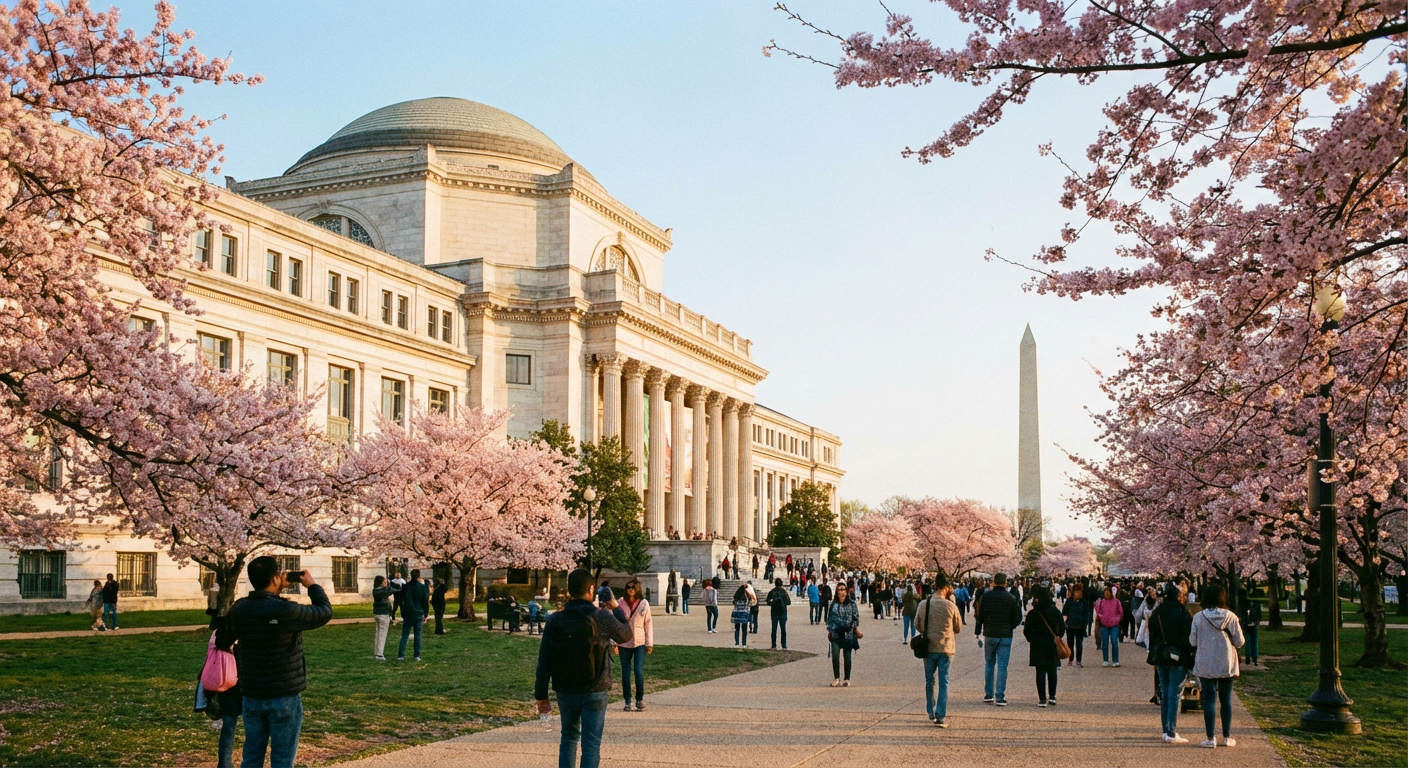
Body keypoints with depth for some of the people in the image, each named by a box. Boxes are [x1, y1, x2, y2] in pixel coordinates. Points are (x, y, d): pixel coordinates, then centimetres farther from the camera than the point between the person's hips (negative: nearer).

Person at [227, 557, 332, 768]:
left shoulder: (238, 609, -4)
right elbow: (324, 612, -6)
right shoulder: (286, 610, -21)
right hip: (284, 697, -5)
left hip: (251, 696, 5)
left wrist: (277, 592, 15)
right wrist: (312, 586, 9)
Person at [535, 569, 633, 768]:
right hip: (594, 692, -3)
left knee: (568, 738, 22)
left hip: (565, 691, 3)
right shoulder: (602, 617, -13)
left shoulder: (554, 620, -6)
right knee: (591, 744, 2)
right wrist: (616, 609, 21)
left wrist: (541, 695, 4)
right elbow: (626, 635, 8)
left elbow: (543, 663, -4)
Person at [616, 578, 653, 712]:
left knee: (639, 672, -8)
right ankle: (627, 701, 16)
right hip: (624, 642, 1)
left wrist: (650, 643, 0)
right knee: (625, 673, 6)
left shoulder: (644, 604, -1)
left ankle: (640, 700, 8)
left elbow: (648, 624, 2)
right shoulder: (621, 603, 0)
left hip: (640, 642, -1)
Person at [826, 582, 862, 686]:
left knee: (847, 657, 5)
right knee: (835, 656, -8)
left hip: (848, 634, -1)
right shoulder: (834, 605, 6)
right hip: (836, 634, 1)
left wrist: (857, 630, -4)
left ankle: (847, 679, 16)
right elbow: (829, 618, 10)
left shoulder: (851, 603, 2)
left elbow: (856, 618, 3)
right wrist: (829, 631, 6)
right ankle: (836, 678, 4)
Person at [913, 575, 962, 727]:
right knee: (943, 682, 2)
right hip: (946, 648, -2)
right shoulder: (951, 606, -10)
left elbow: (917, 625, 5)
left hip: (928, 648, 2)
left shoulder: (923, 605, -6)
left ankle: (932, 714, 24)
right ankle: (941, 717, -3)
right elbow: (958, 628, 2)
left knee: (929, 681, 15)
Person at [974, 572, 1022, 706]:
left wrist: (978, 633, 4)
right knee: (1002, 666, 0)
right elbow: (1017, 618, 0)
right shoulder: (1011, 598, -3)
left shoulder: (986, 596, -3)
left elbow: (979, 616, -3)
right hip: (1005, 636, -1)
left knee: (989, 665, 14)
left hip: (989, 635, 1)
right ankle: (1000, 697, -3)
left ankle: (988, 694, 15)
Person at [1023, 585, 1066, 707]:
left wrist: (1032, 639, 10)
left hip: (1038, 647, -3)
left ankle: (1042, 699, -2)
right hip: (1053, 647, 3)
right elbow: (1062, 628, 4)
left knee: (1040, 672, 0)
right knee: (1052, 671, 15)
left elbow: (1027, 631, -8)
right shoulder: (1056, 612, -1)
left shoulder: (1032, 614, -12)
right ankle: (1052, 696, 17)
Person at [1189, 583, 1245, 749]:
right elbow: (1239, 642, -4)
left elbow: (1192, 641, -6)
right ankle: (1227, 737, 19)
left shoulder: (1198, 617, -9)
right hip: (1227, 665, 1)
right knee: (1226, 700, 12)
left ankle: (1210, 738, 3)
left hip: (1206, 665, -1)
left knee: (1209, 700, 3)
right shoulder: (1230, 617, -7)